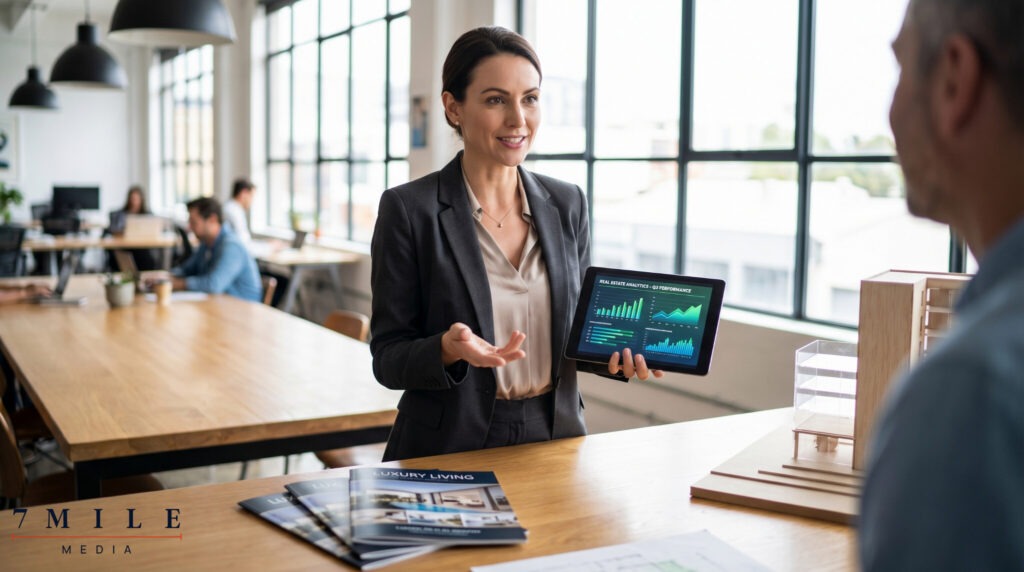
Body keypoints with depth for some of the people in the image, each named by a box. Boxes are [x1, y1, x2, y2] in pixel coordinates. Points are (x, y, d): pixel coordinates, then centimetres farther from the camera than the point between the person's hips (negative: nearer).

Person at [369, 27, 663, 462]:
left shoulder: (567, 204, 6)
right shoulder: (408, 209, -7)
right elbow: (388, 358, -4)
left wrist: (617, 351, -6)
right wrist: (448, 349, -23)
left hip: (554, 438, 4)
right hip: (449, 451, -3)